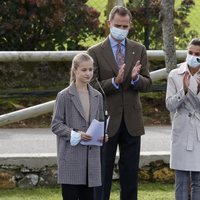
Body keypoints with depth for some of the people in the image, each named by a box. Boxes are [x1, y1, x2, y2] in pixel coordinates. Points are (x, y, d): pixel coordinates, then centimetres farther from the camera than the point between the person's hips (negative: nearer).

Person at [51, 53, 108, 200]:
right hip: (71, 156, -4)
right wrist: (75, 134, -18)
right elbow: (56, 125, -4)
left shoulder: (97, 96, 10)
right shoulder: (64, 96, -4)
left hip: (91, 154, 4)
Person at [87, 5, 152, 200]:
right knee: (103, 173, 1)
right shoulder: (95, 52, -3)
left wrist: (136, 78, -17)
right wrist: (115, 81, -23)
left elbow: (147, 84, 5)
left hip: (132, 120, 3)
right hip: (107, 120, -3)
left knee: (130, 173, 8)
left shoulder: (139, 50, 7)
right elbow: (92, 87, -8)